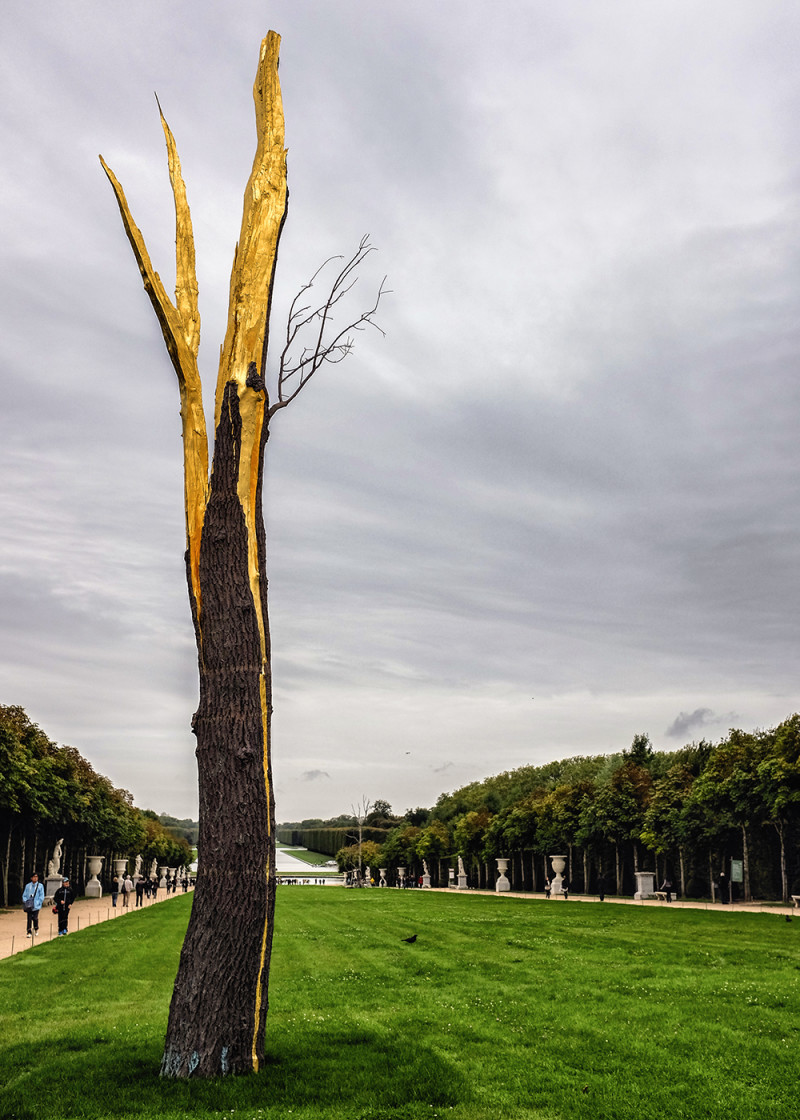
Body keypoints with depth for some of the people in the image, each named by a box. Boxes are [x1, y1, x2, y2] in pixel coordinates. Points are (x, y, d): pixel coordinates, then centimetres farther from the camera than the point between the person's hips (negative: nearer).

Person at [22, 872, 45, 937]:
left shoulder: (40, 886, 2)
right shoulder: (27, 886, 8)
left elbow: (42, 896, 2)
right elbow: (24, 895, 12)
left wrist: (38, 903, -8)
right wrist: (25, 902, -2)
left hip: (36, 906, -2)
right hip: (29, 906, 2)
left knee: (35, 918, -6)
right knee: (29, 919, -1)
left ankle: (36, 929, 21)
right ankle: (29, 932, 5)